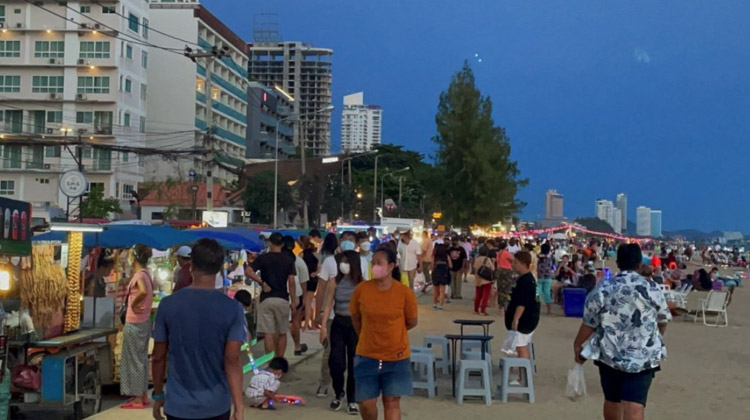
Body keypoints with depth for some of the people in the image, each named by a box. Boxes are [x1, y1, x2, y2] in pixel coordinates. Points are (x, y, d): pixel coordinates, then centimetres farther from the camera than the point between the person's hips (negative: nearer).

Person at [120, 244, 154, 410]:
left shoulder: (139, 275, -17)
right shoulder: (145, 274, 10)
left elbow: (143, 291, -37)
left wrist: (133, 304, -22)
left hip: (134, 323, -9)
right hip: (143, 322, 9)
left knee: (134, 359, -1)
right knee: (141, 358, 14)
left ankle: (138, 398, 5)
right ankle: (142, 395, 21)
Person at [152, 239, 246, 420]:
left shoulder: (168, 305, -7)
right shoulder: (232, 309, -10)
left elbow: (158, 357, 0)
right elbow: (232, 360, -13)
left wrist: (158, 394, 13)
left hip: (179, 405, 0)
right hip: (217, 405, 0)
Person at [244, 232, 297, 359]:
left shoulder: (263, 258, 0)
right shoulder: (288, 260, 2)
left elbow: (248, 271, -14)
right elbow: (291, 282, -4)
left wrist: (261, 282, -6)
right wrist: (293, 301, 1)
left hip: (266, 299, -1)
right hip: (283, 299, 1)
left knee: (268, 333, -1)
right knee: (282, 333, 12)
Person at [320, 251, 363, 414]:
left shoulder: (362, 284, -3)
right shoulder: (335, 283, 0)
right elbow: (328, 305, 2)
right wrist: (323, 326, -3)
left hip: (356, 325, -1)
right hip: (338, 324, 1)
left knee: (354, 363, 4)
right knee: (336, 361, -6)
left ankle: (352, 400, 18)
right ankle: (338, 393, 20)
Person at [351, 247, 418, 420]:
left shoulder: (404, 292, -13)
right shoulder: (361, 289, -9)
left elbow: (411, 322, 2)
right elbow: (355, 318, 8)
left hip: (396, 357, -1)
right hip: (367, 356, 2)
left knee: (392, 402, 5)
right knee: (366, 402, 6)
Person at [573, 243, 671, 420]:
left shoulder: (602, 289, -3)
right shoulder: (652, 289, -2)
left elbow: (589, 323, -1)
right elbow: (662, 321, 11)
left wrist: (577, 344, 15)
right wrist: (656, 342, 30)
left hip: (609, 354, 2)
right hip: (643, 356, -1)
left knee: (612, 400, 20)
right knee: (634, 405, -8)